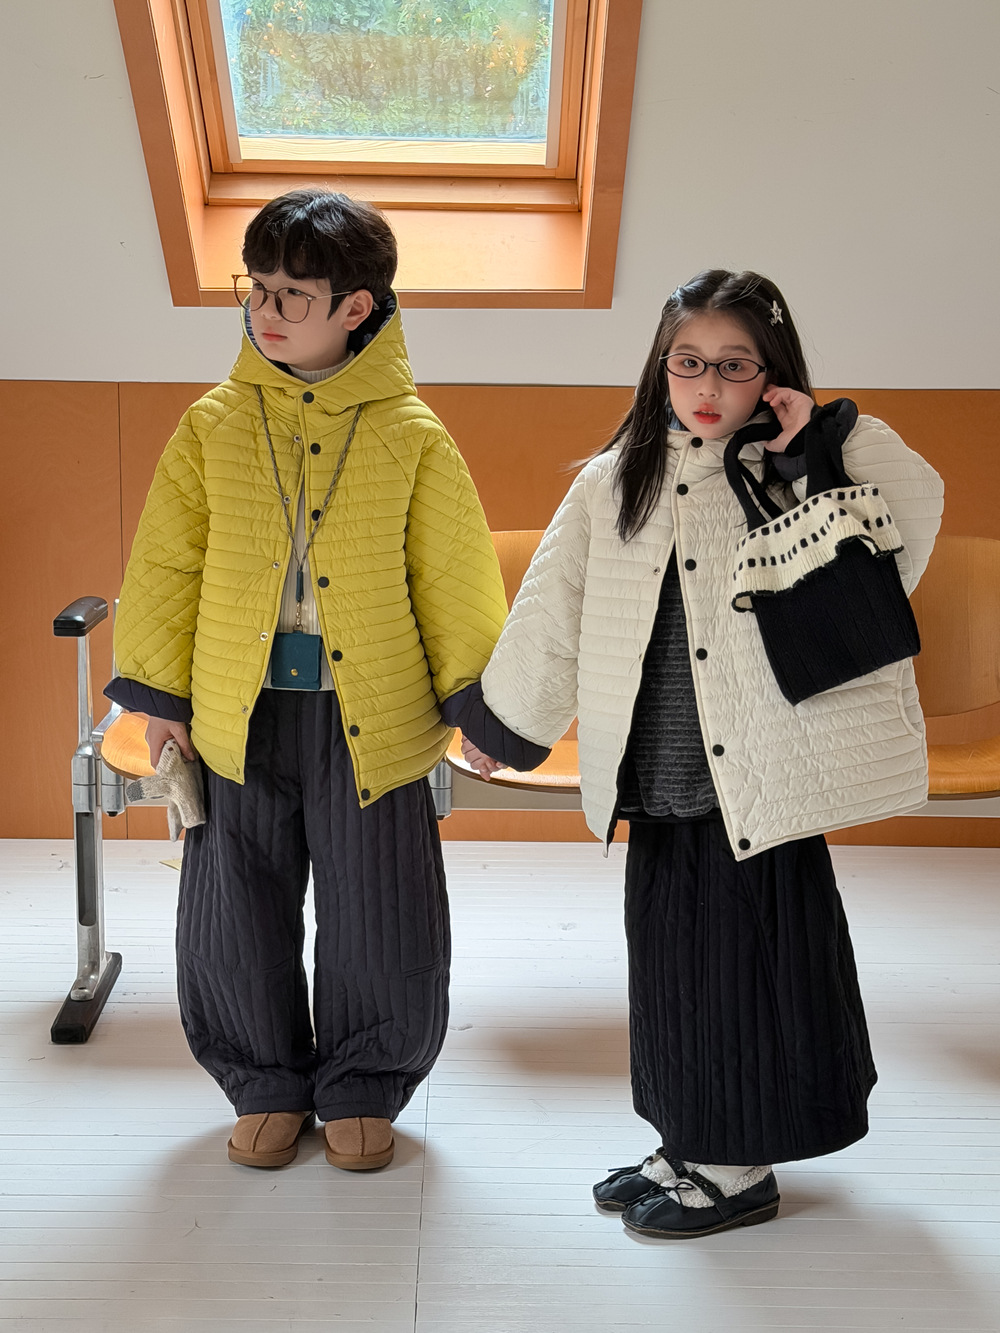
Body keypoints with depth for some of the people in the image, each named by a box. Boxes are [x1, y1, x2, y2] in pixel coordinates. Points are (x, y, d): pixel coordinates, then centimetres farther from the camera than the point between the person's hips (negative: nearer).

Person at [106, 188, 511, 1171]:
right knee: (239, 911, 11)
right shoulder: (214, 424, 0)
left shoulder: (413, 436, -5)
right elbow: (166, 564, 6)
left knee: (378, 917, 8)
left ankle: (361, 1089, 31)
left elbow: (455, 576, 1)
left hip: (370, 715, -2)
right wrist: (158, 690, 7)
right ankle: (268, 1087, 32)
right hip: (239, 713, 2)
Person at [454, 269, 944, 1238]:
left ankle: (740, 1170, 22)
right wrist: (500, 721, 20)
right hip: (657, 790, 5)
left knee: (748, 961, 4)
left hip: (758, 783, -4)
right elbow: (551, 609, 15)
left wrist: (827, 437, -19)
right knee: (669, 963, 14)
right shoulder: (615, 482, 10)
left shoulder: (795, 477, -1)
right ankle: (689, 1149, 32)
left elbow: (912, 514, -16)